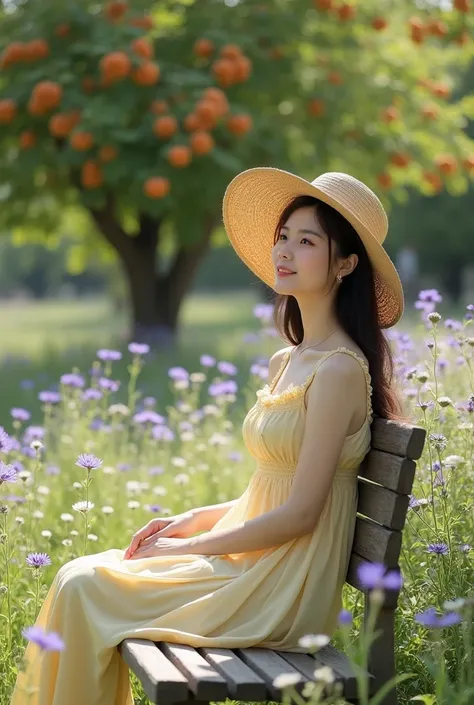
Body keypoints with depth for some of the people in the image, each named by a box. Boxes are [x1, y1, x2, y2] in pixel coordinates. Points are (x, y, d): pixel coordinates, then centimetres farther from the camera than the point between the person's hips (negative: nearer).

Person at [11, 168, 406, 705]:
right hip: (253, 558, 9)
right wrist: (195, 519, 4)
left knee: (85, 590, -9)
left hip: (282, 586, -9)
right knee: (81, 576, 3)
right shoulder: (286, 362, 11)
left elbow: (300, 513, -19)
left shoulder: (339, 369, -17)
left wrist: (190, 547, -11)